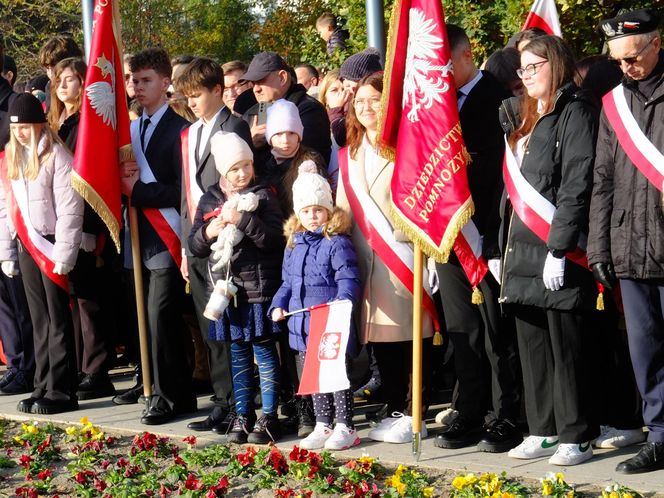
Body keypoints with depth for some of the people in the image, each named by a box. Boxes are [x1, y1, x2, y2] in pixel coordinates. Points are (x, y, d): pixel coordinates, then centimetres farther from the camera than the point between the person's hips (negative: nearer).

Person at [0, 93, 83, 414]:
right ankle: (43, 387, 13)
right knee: (39, 319, 9)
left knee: (58, 319, -3)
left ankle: (62, 391, 0)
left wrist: (64, 254, -16)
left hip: (50, 244, -6)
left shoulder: (56, 156, -9)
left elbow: (69, 209, -13)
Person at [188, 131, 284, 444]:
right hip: (226, 288, 4)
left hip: (259, 288, -4)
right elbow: (195, 247, 12)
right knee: (238, 355, 10)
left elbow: (275, 238, -13)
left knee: (264, 351, 0)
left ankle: (269, 418, 5)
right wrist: (207, 233, -9)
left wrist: (241, 219, -19)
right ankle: (243, 415, 17)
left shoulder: (263, 196, -2)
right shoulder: (209, 201, 10)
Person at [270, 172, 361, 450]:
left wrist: (342, 303, -32)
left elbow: (348, 280, -16)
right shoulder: (294, 246, 13)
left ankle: (344, 427, 8)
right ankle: (323, 425, 24)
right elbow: (287, 283, 21)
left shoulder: (337, 243, -9)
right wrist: (279, 305, 6)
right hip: (302, 327, 7)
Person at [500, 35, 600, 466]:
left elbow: (576, 185, -16)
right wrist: (504, 249, 18)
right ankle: (544, 431, 17)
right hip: (524, 249, 9)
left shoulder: (576, 112, -8)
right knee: (533, 345, 10)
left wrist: (560, 250, -20)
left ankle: (577, 436, 1)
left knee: (567, 346, -5)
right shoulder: (527, 120, 20)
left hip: (559, 252, -9)